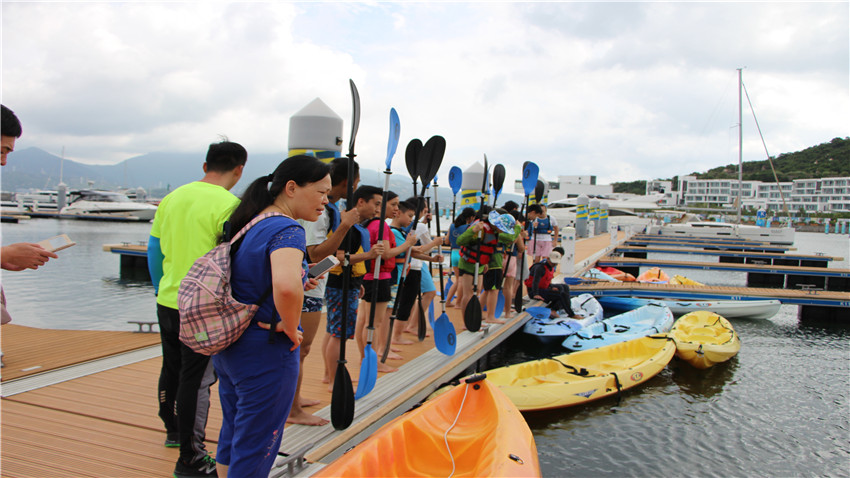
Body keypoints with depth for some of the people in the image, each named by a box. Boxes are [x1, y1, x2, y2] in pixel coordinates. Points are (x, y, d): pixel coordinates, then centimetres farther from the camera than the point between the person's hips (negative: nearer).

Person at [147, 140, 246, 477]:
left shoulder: (173, 197, 6)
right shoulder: (229, 205, -15)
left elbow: (154, 250, 13)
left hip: (167, 302, 7)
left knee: (171, 370, 22)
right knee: (196, 379, 1)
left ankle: (173, 431, 43)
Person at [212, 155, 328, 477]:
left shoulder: (250, 223, 7)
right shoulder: (287, 230, -21)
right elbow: (286, 286, -41)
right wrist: (290, 328, -23)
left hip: (229, 347, 9)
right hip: (266, 354, -9)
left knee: (231, 439, 24)